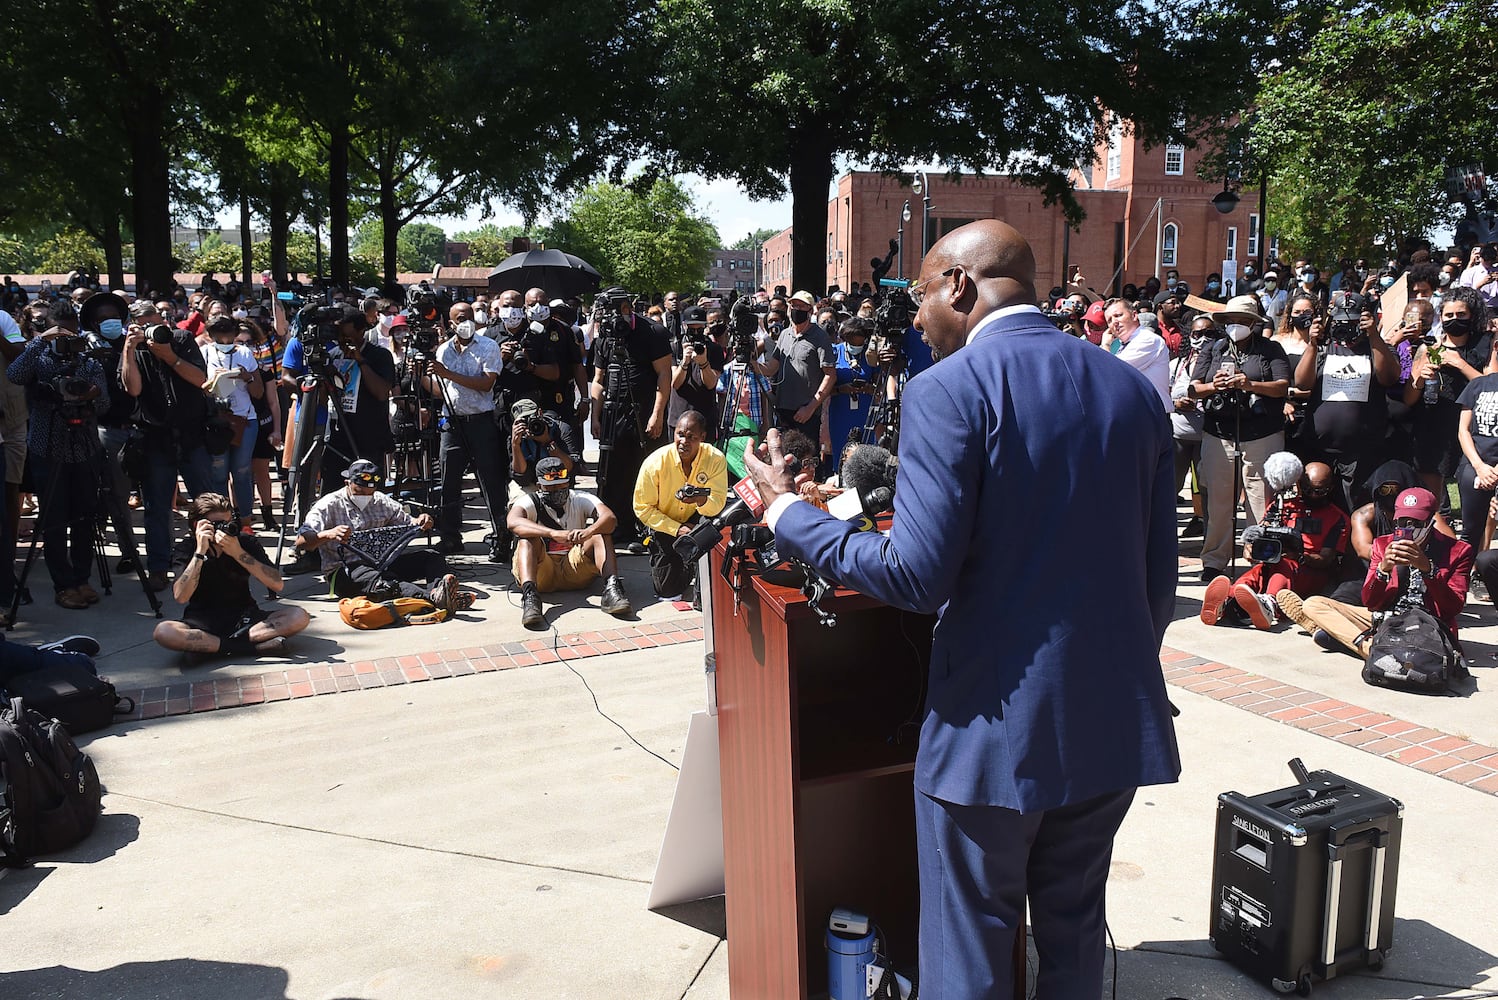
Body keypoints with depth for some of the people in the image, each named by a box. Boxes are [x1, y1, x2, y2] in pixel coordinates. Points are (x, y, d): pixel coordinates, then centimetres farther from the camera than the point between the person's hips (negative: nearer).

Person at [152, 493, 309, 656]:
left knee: (299, 617, -24)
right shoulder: (187, 548, -5)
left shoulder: (247, 542, -4)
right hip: (203, 623, -1)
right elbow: (181, 596, -20)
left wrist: (238, 553, -24)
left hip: (244, 618, 1)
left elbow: (278, 585, -16)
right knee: (163, 632, -33)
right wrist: (200, 552, -25)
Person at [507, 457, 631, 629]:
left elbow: (610, 518, -15)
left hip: (575, 571, 2)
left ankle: (611, 587, -36)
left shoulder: (581, 500, 5)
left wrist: (589, 531, -39)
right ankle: (529, 595, -48)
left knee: (601, 531, -16)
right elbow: (512, 522, -26)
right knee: (528, 536, -27)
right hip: (540, 572, -2)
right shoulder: (529, 502, -1)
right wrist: (554, 533, -40)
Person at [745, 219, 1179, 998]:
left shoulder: (949, 390, -15)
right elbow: (1159, 576, 7)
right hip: (1116, 722, 6)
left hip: (995, 728, -6)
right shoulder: (1133, 389, 5)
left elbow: (918, 576, -20)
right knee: (1074, 935, 23)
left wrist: (787, 512, -7)